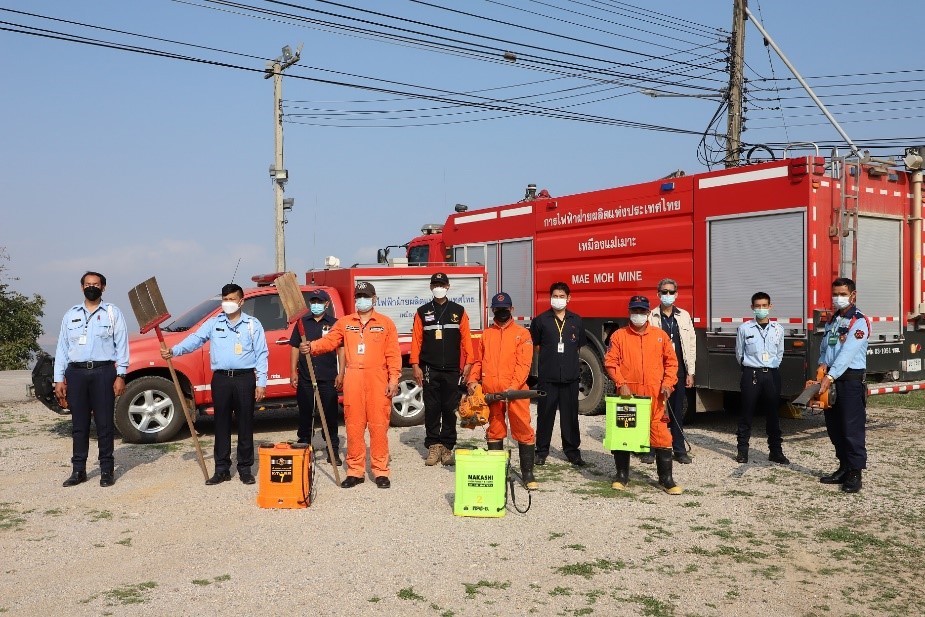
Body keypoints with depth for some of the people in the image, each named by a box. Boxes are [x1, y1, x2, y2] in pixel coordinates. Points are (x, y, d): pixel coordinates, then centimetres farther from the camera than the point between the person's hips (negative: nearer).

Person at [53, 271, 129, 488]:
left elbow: (121, 346, 1)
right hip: (76, 372, 3)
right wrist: (59, 379, 5)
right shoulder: (71, 315, 14)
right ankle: (78, 470, 14)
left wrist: (120, 375, -7)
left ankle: (107, 470, 7)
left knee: (104, 423, 0)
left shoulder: (113, 313, 6)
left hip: (103, 372, -3)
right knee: (79, 424, 7)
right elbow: (62, 348, 12)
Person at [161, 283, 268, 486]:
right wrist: (174, 350, -21)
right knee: (221, 424, 6)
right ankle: (222, 469, 14)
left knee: (245, 424, 3)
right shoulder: (213, 323, 11)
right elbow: (194, 339, -3)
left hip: (245, 378, -2)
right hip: (221, 379, 2)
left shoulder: (253, 324, 5)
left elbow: (261, 354, 2)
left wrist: (261, 383, -5)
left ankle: (245, 469, 12)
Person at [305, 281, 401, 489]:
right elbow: (329, 341, 0)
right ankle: (355, 471, 14)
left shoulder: (386, 323, 7)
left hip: (378, 380, -2)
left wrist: (393, 380, -6)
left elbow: (393, 354, 2)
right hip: (353, 380, 2)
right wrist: (312, 346, -20)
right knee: (353, 426, 5)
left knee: (379, 426, -1)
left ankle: (381, 471, 8)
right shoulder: (344, 322, 13)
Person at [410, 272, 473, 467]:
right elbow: (416, 339, 4)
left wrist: (468, 363, -2)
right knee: (431, 409, 2)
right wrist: (415, 365, -3)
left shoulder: (458, 311, 7)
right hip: (430, 370, 0)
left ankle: (447, 447, 12)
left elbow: (466, 338, 4)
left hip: (452, 370, 0)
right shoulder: (422, 312, 7)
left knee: (450, 410, 3)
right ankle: (433, 446, 9)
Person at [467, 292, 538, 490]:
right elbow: (479, 361, 17)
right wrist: (473, 380, -1)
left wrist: (513, 387, -17)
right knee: (494, 431, 11)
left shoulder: (522, 334, 4)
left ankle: (528, 473, 5)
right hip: (490, 392, 3)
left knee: (523, 431, -3)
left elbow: (524, 364, -5)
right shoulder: (486, 335, 15)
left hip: (516, 391, -3)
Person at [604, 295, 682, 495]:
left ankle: (666, 478, 10)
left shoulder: (660, 335, 8)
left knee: (661, 435, 0)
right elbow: (610, 361, -1)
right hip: (627, 394, 0)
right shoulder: (619, 335, 3)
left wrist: (668, 383, -3)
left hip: (655, 395, 0)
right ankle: (622, 475, 20)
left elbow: (671, 361, 10)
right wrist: (621, 384, -12)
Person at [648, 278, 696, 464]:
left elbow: (691, 344, 7)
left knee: (678, 412, 9)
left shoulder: (684, 316, 7)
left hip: (679, 370, 2)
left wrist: (690, 373, 2)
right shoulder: (651, 317, -1)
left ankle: (680, 450, 16)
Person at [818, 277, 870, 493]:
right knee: (834, 427, 12)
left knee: (852, 428, -6)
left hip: (850, 380, -7)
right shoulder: (831, 321, 17)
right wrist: (823, 364, -4)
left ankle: (855, 474, 1)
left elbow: (848, 352, -19)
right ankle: (844, 468, 23)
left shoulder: (860, 322, -9)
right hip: (830, 380, 8)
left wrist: (830, 377, -26)